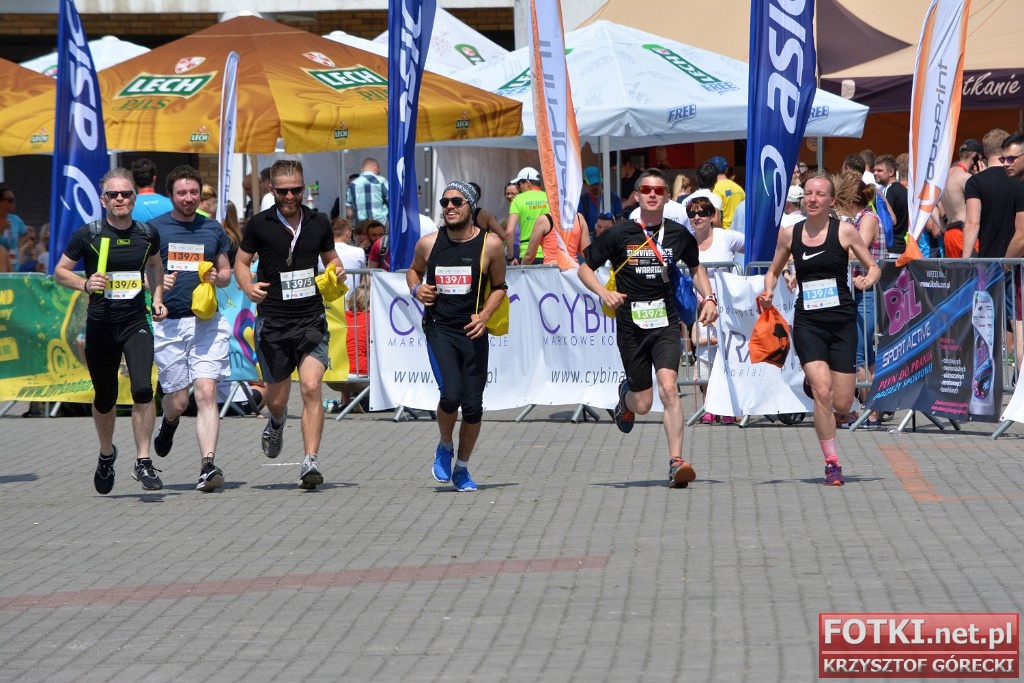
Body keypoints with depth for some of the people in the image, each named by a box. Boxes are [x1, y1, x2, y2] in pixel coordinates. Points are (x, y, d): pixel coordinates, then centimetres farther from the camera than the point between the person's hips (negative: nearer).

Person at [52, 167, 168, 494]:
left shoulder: (147, 234, 3)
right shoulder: (88, 235, -5)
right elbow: (60, 271, 2)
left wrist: (157, 298, 11)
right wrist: (85, 284, -16)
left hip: (136, 323, 1)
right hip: (100, 326, -1)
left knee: (142, 389, -19)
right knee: (105, 398, 11)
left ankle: (143, 462, -11)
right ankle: (107, 454, 39)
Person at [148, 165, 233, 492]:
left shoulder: (213, 229, 11)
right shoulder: (154, 228, 4)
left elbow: (227, 273, 19)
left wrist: (217, 278, -3)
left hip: (207, 322, 1)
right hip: (168, 322, -1)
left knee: (206, 392, -13)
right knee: (178, 400, 3)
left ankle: (207, 466, -18)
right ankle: (169, 422, 41)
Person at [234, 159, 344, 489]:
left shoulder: (319, 223, 7)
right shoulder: (259, 224, 1)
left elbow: (330, 257, 21)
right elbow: (241, 262, 10)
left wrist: (337, 270, -2)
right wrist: (249, 288, -10)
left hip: (311, 319, 0)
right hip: (272, 321, 0)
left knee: (311, 387, -17)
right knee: (277, 397, 8)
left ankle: (311, 462, -18)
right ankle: (276, 422, 47)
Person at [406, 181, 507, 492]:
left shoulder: (490, 244, -2)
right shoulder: (428, 244, 2)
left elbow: (499, 287, 10)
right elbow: (413, 270, 22)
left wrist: (484, 314, -6)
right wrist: (416, 289, 0)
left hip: (472, 331, 1)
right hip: (439, 328, -1)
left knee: (473, 405, 2)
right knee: (451, 394, -21)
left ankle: (461, 468, 24)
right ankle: (445, 448, 9)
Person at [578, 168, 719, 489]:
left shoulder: (678, 234, 4)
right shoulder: (620, 234, -3)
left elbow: (695, 267, 24)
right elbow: (585, 268, 5)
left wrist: (708, 297, 8)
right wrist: (603, 292, -14)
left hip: (666, 323, 0)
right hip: (631, 326, 0)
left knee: (668, 386, -22)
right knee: (643, 404, 5)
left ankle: (676, 462, -24)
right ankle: (625, 395, 44)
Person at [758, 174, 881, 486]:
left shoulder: (844, 231, -1)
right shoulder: (789, 234, 4)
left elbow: (874, 266, 5)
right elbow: (774, 270, 18)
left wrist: (868, 280, -17)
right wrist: (768, 291, -2)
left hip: (842, 322, 0)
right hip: (808, 323, 0)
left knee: (842, 405, 1)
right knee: (823, 393, -16)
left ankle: (812, 383, 37)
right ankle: (832, 463, -4)